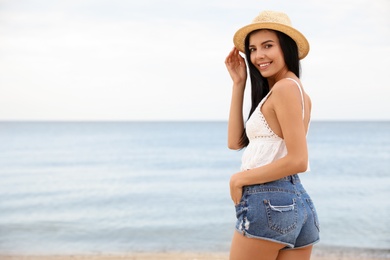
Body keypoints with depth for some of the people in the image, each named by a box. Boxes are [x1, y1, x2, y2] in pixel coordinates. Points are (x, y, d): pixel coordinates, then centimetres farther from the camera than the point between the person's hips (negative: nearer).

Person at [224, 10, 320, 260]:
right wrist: (239, 83, 11)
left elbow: (298, 160, -20)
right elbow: (236, 141, 13)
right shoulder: (299, 91, 17)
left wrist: (240, 178, -10)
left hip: (268, 202, -9)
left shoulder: (285, 87, -12)